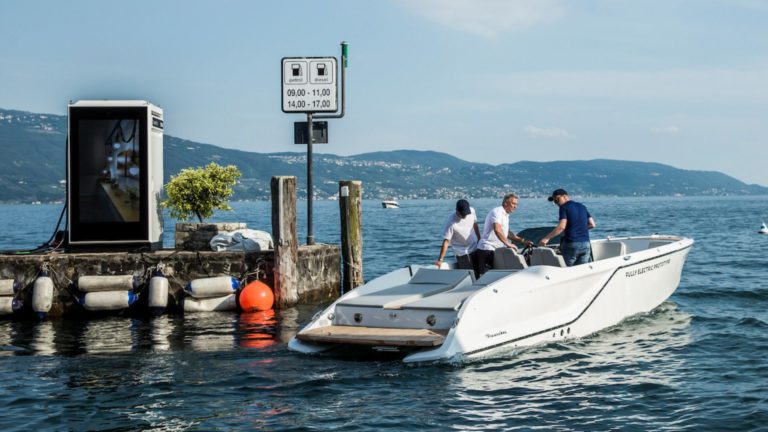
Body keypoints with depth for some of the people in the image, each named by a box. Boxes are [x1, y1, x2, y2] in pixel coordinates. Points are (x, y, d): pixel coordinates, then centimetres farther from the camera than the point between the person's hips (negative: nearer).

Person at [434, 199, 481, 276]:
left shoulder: (472, 211, -11)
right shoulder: (451, 222, -26)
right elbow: (446, 242, -25)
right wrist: (440, 259, -26)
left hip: (475, 248, 6)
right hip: (462, 253, -6)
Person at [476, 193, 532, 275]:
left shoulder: (505, 215, 21)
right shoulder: (497, 212, -12)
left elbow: (506, 233, 28)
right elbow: (497, 229, -27)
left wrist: (523, 241, 21)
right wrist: (508, 244, -27)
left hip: (496, 250, 10)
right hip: (487, 250, -10)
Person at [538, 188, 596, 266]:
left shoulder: (564, 207, -3)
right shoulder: (582, 206, 16)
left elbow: (562, 227, -15)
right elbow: (592, 224, 15)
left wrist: (546, 238, -15)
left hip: (571, 244, -6)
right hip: (585, 244, 6)